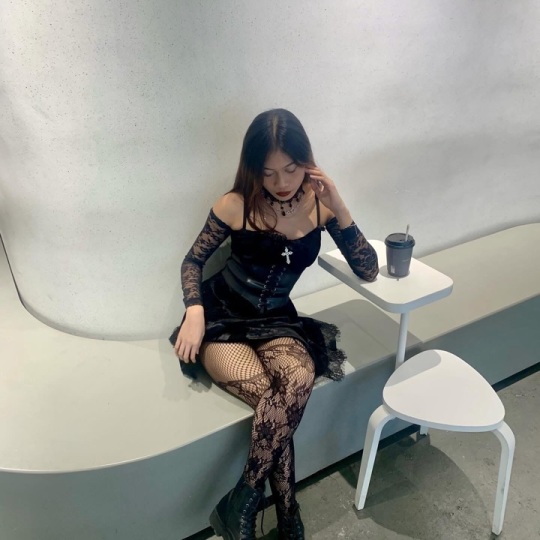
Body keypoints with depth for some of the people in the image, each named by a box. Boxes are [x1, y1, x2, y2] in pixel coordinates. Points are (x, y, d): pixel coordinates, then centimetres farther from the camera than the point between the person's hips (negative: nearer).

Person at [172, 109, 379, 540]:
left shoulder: (320, 204, -4)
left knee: (299, 380, -32)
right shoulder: (236, 205, -12)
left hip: (277, 319, 3)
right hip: (222, 317, -2)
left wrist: (339, 208, -18)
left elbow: (368, 272, -7)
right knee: (283, 403, -28)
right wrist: (194, 312, -17)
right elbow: (193, 261, 1)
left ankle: (241, 502, -13)